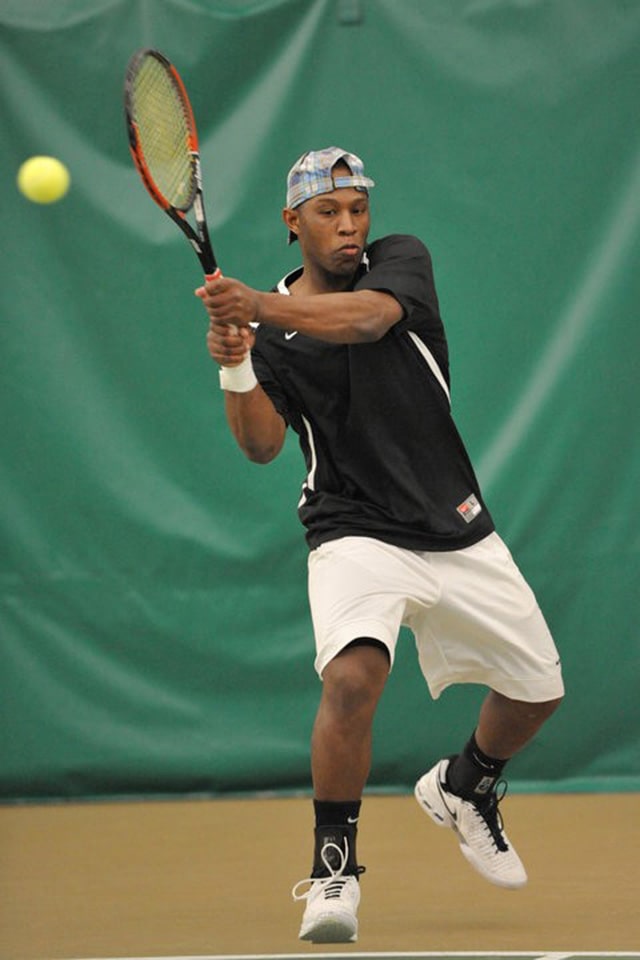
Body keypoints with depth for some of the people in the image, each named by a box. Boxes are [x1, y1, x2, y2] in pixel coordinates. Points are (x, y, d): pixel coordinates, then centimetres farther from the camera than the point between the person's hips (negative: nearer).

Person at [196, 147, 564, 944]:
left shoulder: (400, 260, -2)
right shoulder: (270, 328, 0)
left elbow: (366, 317, -26)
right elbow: (261, 444, -12)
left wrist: (259, 306, -42)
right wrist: (235, 370, -32)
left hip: (459, 533, 3)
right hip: (357, 538, -3)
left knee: (536, 690, 13)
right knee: (352, 674, -30)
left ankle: (464, 787, 44)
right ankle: (333, 870, -16)